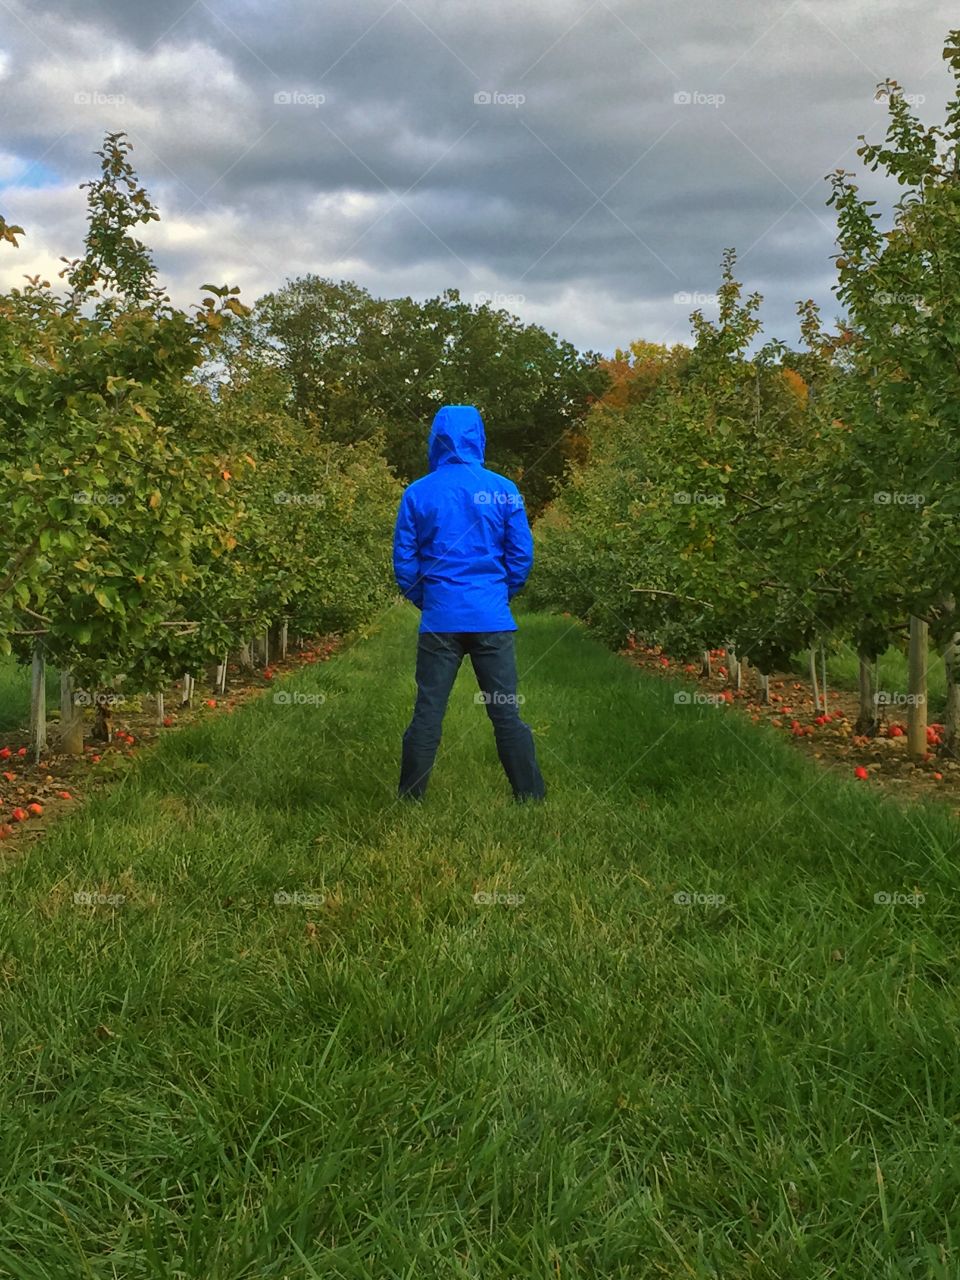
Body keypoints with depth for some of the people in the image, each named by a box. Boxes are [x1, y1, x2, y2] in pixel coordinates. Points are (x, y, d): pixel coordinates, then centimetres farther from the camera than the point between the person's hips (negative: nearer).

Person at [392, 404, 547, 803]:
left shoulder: (417, 493, 0)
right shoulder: (504, 490, -1)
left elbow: (404, 561, 3)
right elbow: (522, 556, 2)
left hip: (440, 619, 0)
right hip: (493, 619, 0)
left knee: (427, 714, 5)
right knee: (507, 713, 5)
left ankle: (409, 800, 11)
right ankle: (531, 798, 9)